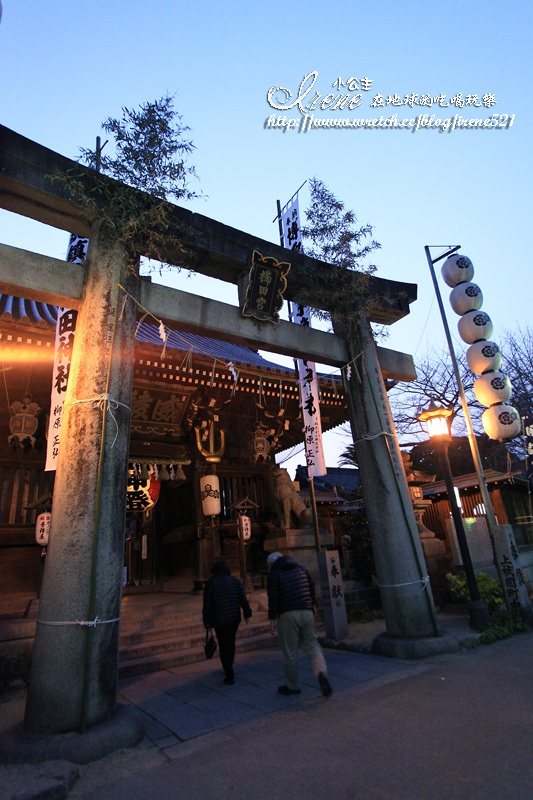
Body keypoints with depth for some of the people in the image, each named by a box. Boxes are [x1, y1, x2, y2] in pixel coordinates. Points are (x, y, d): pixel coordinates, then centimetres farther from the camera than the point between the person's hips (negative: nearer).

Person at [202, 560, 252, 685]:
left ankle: (230, 676, 5)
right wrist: (247, 613, 7)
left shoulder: (211, 583, -3)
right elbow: (243, 599, 0)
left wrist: (207, 621, 3)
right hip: (235, 618, 4)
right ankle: (228, 668, 36)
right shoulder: (235, 581, 5)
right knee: (231, 643, 22)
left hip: (219, 620, -3)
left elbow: (207, 604, -4)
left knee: (224, 646, 5)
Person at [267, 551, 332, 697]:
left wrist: (272, 619, -4)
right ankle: (322, 673, -12)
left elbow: (273, 597, -7)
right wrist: (313, 605, 24)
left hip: (287, 615, -4)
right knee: (312, 645, 10)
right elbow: (312, 588, 14)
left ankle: (292, 686, 17)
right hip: (306, 612, 4)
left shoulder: (274, 574, 0)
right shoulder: (301, 569, 14)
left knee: (289, 651, 7)